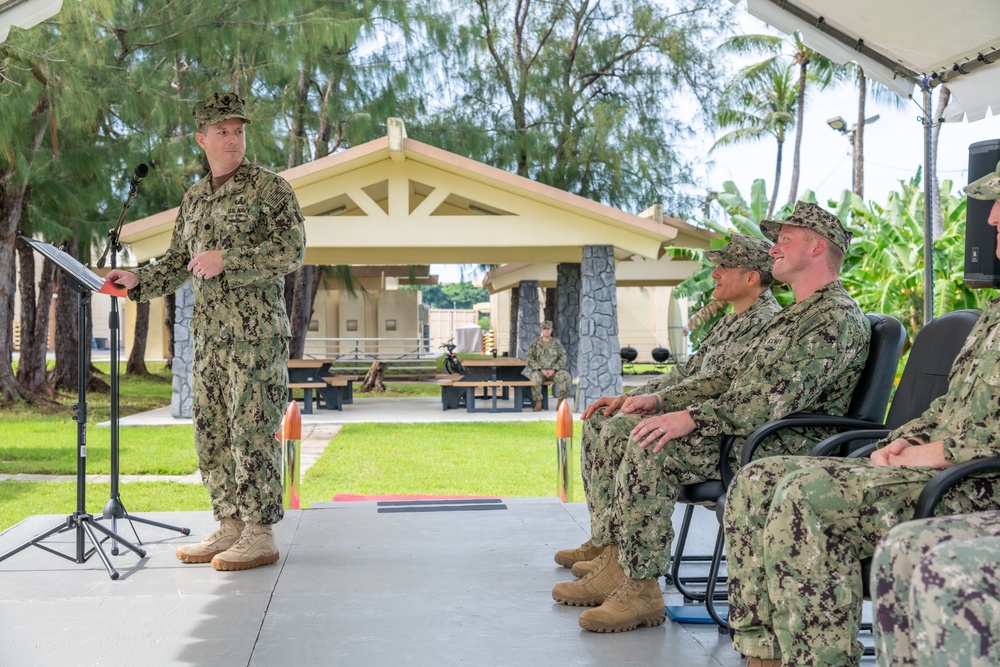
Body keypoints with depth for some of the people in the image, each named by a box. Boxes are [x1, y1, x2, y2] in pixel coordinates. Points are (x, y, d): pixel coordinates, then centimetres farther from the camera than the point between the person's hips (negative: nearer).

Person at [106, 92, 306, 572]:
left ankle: (260, 536, -2)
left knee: (252, 430, -8)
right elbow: (178, 262, 23)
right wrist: (138, 281, 6)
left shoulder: (268, 187, -3)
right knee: (211, 432, 9)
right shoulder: (194, 198, 18)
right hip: (208, 332, 7)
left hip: (256, 330, -7)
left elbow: (292, 250, -12)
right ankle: (230, 528, 18)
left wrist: (226, 258, -16)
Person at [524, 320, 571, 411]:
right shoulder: (535, 342, 1)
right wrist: (541, 370, -17)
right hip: (539, 371, -1)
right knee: (535, 378, -38)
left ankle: (560, 403, -15)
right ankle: (538, 403, -21)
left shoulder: (556, 342, 6)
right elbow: (528, 358, -5)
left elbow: (563, 358, 2)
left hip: (554, 371, 2)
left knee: (566, 377, -29)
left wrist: (553, 370, -14)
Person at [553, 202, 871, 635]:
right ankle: (616, 564, -1)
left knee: (651, 448, -29)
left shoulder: (836, 317, -12)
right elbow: (738, 383, 23)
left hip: (780, 446, -11)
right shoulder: (795, 314, 24)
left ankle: (641, 591, -23)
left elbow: (778, 400, -25)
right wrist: (664, 400, 11)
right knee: (617, 431, 4)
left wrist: (693, 418, -27)